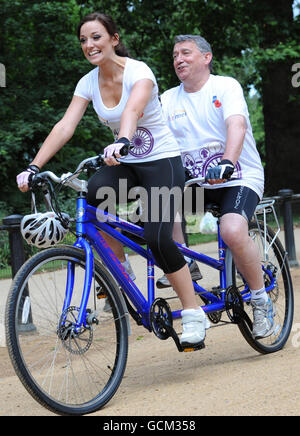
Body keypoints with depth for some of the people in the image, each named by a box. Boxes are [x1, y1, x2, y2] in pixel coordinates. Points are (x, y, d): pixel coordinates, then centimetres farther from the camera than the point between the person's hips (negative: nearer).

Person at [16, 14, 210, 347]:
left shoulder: (138, 71, -18)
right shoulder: (89, 82, -1)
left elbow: (132, 109, -39)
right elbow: (65, 126, -11)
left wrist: (122, 141, -60)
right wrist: (34, 166, -23)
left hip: (162, 161, -5)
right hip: (125, 163, 5)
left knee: (157, 238, -22)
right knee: (94, 193, -29)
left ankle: (193, 313, -6)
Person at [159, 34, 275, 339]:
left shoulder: (226, 86, -8)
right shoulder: (169, 99, 6)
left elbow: (236, 125, -25)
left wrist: (227, 162, -44)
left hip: (239, 178, -5)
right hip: (194, 182, 5)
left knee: (232, 231, -32)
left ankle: (261, 301, -10)